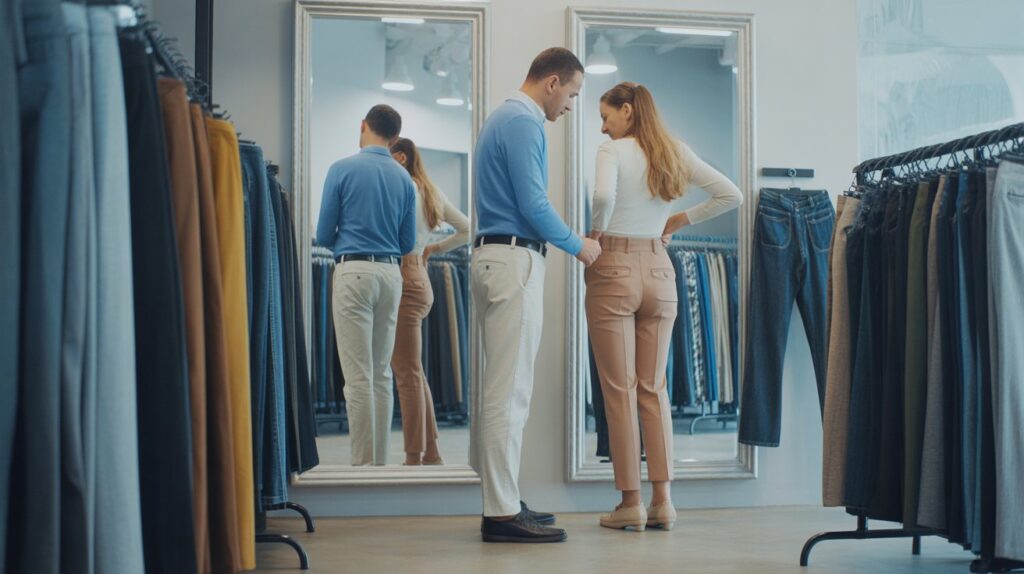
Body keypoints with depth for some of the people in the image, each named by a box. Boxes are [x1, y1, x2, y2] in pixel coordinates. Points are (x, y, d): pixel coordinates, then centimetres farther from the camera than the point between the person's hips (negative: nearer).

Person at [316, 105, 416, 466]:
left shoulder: (342, 169, -3)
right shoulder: (404, 179, 8)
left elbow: (323, 235, -1)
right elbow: (408, 243, 11)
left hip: (354, 271, -4)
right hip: (391, 273, 5)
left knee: (359, 376, -4)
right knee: (382, 373, 10)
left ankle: (362, 462, -2)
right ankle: (380, 460, 14)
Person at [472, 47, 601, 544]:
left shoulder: (502, 117, 21)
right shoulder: (524, 124, -11)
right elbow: (533, 205, -17)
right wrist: (577, 246, -3)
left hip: (493, 256, 11)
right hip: (515, 260, -11)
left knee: (498, 387, 11)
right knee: (509, 390, -9)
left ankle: (500, 500, 17)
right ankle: (503, 513, -5)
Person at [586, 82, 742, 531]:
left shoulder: (613, 150, -8)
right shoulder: (676, 152, 9)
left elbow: (603, 196, -28)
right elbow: (730, 195, 8)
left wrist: (597, 229, -9)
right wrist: (678, 221, 12)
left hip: (614, 271, -5)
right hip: (659, 271, 5)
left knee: (620, 390, 1)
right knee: (654, 389, 12)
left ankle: (631, 503, 5)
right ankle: (662, 501, 10)